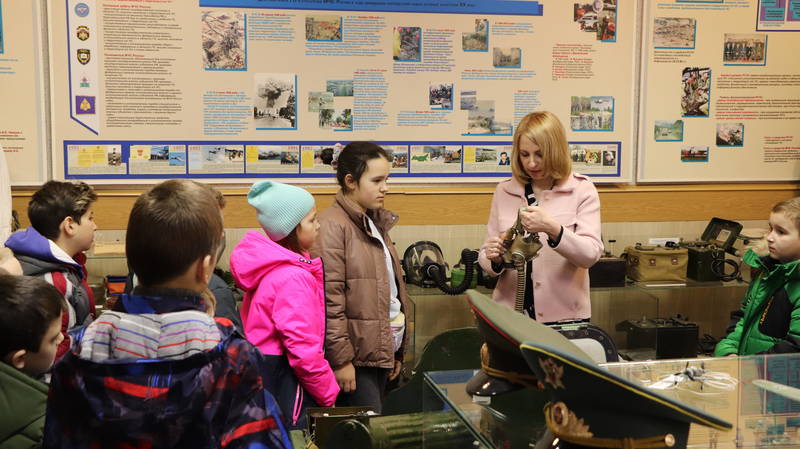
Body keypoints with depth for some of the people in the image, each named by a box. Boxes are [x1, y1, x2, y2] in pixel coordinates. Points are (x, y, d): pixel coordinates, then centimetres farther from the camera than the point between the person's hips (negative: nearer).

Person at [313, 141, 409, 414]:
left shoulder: (376, 223, 16)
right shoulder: (332, 225, -13)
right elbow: (330, 298, -17)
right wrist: (340, 358, -18)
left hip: (382, 348, 8)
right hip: (355, 354, -8)